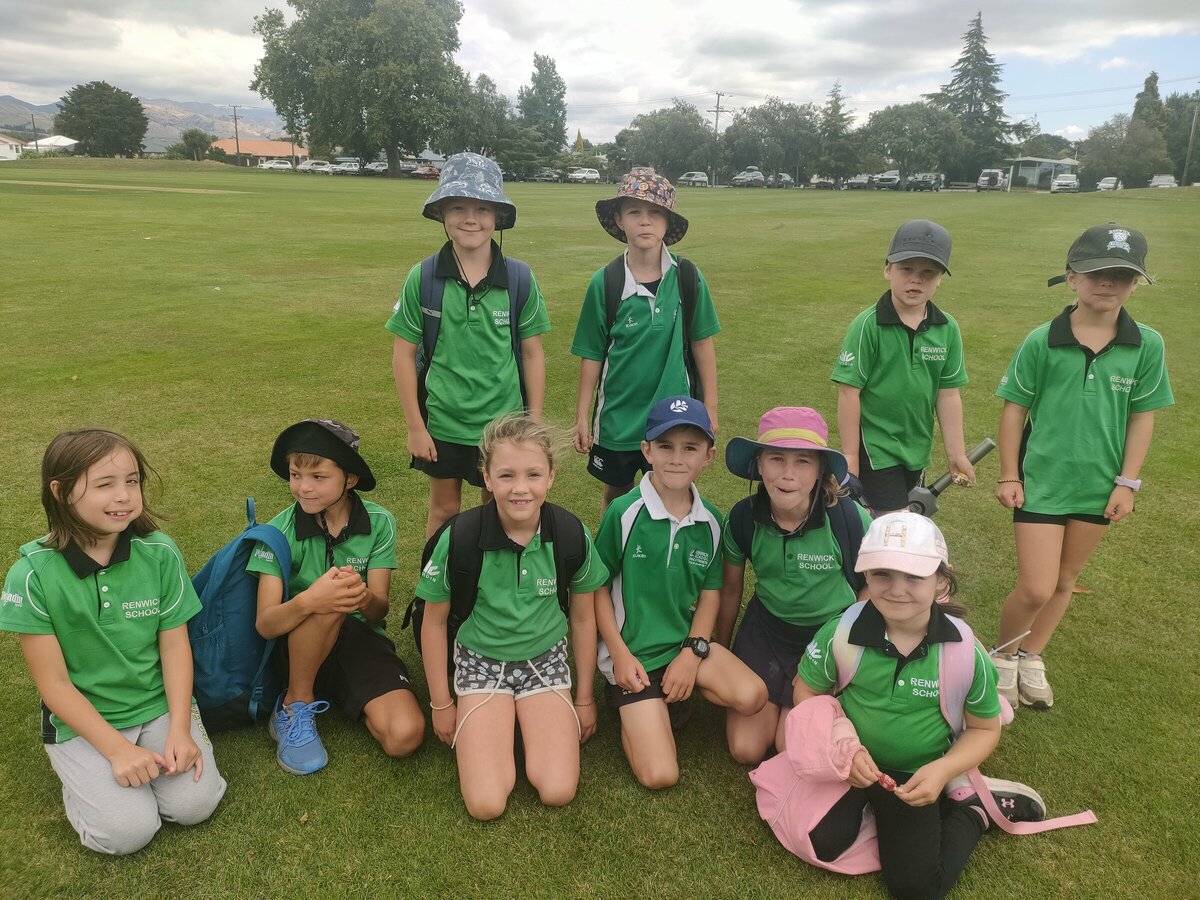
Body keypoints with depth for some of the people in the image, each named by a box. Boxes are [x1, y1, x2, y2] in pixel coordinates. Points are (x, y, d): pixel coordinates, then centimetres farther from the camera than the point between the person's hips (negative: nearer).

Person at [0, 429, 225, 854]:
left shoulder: (160, 553, -11)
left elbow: (175, 646, -4)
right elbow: (53, 683, -12)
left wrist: (179, 729, -14)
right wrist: (116, 748, -18)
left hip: (158, 704, 1)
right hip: (82, 718, -1)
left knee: (195, 803, -15)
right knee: (125, 831, -15)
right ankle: (86, 774, 14)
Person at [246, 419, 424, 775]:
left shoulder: (379, 523, -8)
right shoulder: (281, 531, -11)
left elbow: (379, 609, -11)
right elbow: (264, 624, -18)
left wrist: (365, 598, -37)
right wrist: (307, 602, -41)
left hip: (360, 637, 1)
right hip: (300, 644, -1)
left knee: (405, 736, -24)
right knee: (326, 602, -37)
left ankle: (336, 691, 6)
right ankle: (295, 706, -11)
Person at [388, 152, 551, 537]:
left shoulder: (519, 278, -6)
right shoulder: (423, 278, -8)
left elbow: (533, 353, 0)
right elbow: (404, 353, -3)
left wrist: (535, 424, 0)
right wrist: (414, 426, -3)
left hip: (503, 421, 0)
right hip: (441, 422, 0)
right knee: (444, 509, 16)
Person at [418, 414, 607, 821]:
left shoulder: (572, 536, -14)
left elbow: (583, 618, 2)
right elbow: (434, 622, -2)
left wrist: (584, 699, 9)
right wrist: (441, 704, 4)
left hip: (546, 662, 1)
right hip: (481, 663, -1)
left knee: (557, 793, -16)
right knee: (485, 804, -15)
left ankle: (529, 724, 14)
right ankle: (475, 729, 14)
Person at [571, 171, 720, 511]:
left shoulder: (687, 277, -7)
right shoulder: (605, 282, -7)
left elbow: (701, 342, 0)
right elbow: (591, 354, -2)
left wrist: (710, 406, 1)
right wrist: (582, 416, 0)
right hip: (617, 417, 1)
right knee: (616, 496, 17)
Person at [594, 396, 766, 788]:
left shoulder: (711, 521, -2)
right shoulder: (623, 512, -14)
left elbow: (710, 593, 4)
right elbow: (598, 587, -7)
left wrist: (692, 652, -9)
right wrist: (620, 655, -11)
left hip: (686, 643, 4)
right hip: (634, 652, -4)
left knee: (752, 696, -23)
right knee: (659, 776, -13)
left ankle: (671, 697, 5)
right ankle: (628, 704, 16)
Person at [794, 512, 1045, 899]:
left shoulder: (964, 652, -18)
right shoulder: (842, 632, -19)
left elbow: (985, 729, -2)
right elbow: (807, 692, -3)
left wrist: (943, 770, -20)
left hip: (918, 774, -1)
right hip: (854, 761, 1)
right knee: (821, 842, -18)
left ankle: (976, 806, 17)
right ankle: (870, 804, 11)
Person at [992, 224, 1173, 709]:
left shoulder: (1147, 345, -5)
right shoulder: (1041, 341, -10)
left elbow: (1143, 416, 2)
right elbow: (1014, 409, -4)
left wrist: (1127, 482, 0)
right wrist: (1008, 475, -4)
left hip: (1098, 486, 3)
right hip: (1040, 481, -3)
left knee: (1065, 580, 16)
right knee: (1035, 588, -5)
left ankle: (1031, 658, 36)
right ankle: (1002, 656, 22)